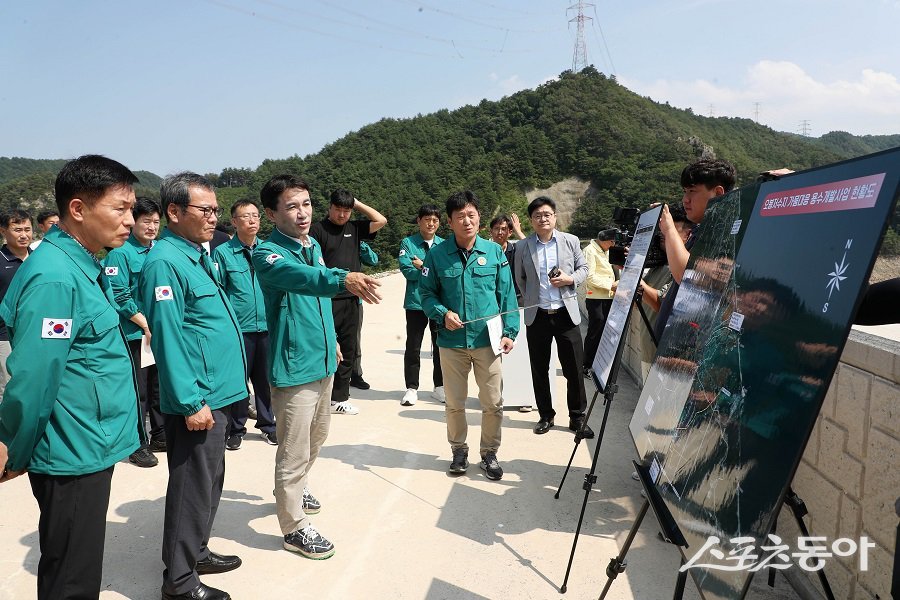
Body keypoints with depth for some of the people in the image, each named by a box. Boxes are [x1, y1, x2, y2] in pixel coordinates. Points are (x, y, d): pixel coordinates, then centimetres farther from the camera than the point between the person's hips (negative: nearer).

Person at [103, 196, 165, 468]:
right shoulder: (120, 253, -10)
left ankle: (160, 436, 29)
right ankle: (136, 445, 15)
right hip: (135, 334, -6)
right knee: (138, 392, 3)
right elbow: (120, 296, -15)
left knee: (160, 387, 15)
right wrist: (146, 325, -16)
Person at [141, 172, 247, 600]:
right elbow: (167, 339, -22)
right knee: (193, 488, 3)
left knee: (210, 481, 21)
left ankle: (196, 552, 38)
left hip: (217, 392, 10)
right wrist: (191, 403, -22)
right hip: (196, 400, -10)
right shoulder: (165, 262, -18)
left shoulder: (198, 255, 11)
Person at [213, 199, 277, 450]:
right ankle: (236, 429, 24)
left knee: (265, 378, 13)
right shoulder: (223, 252, -3)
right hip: (238, 327, -3)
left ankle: (267, 424, 30)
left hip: (268, 325, 3)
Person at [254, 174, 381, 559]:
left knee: (317, 436, 25)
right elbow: (297, 276, -41)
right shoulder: (268, 253, -18)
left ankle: (293, 489, 48)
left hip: (322, 361, 9)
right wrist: (342, 279, -58)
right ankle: (294, 527, 19)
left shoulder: (314, 247, 8)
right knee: (294, 451, 2)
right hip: (293, 366, -8)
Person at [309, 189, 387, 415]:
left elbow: (381, 221, 7)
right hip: (327, 300, -5)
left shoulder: (354, 228, 12)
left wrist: (357, 203, 7)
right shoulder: (318, 229, -3)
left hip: (351, 300, 6)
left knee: (348, 351, 11)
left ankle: (339, 398, 21)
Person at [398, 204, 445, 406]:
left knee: (441, 346, 11)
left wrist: (423, 266, -12)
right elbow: (407, 270, -13)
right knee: (413, 348, 5)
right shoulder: (408, 243, -1)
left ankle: (440, 387, 24)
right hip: (416, 302, -2)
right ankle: (411, 388, 16)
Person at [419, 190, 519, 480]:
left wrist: (509, 332, -3)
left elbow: (507, 295, 2)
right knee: (454, 403, 12)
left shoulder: (494, 251, 0)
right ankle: (459, 450, 32)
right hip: (452, 341, 0)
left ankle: (489, 453, 26)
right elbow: (427, 293, 3)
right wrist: (443, 313, -15)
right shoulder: (437, 255, -2)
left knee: (493, 402, 6)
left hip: (487, 340, 0)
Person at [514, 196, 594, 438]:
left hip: (566, 313, 0)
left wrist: (570, 279, -9)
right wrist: (529, 300, 6)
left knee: (575, 368, 2)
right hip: (537, 316, 1)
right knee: (539, 370, 9)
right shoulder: (523, 246, 2)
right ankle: (546, 416, 23)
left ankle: (577, 417, 16)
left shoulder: (571, 241, 3)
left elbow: (583, 268, 9)